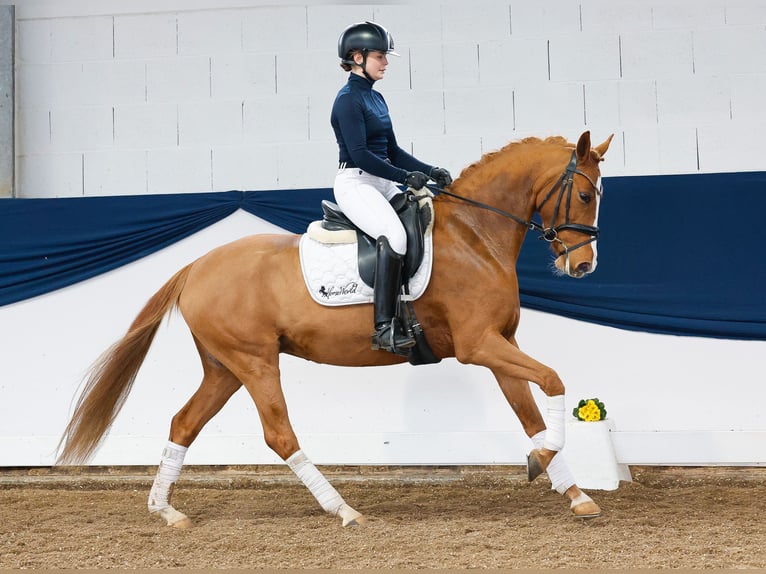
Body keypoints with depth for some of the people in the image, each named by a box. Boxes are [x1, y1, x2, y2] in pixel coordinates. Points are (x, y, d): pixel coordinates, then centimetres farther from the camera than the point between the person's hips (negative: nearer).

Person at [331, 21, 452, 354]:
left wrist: (430, 172, 6)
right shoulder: (348, 99, -10)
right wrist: (406, 177, -20)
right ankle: (385, 330, -33)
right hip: (355, 183, -10)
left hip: (383, 184, 10)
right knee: (394, 236, -31)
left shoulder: (376, 98, 16)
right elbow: (359, 154, -19)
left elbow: (392, 151, 18)